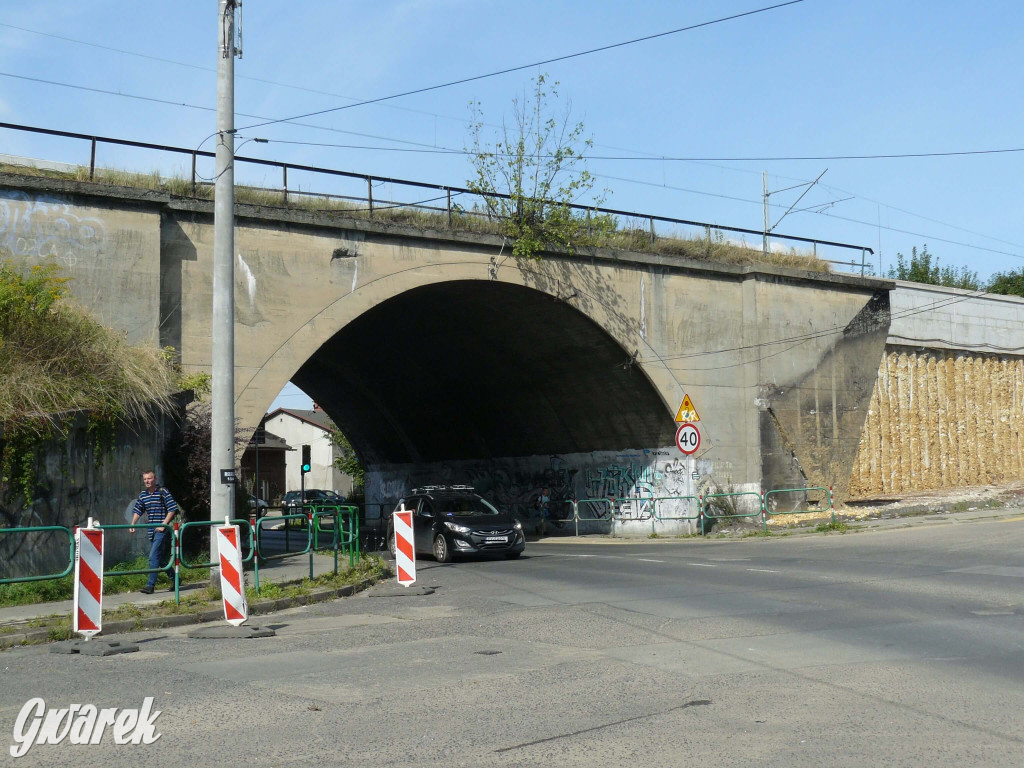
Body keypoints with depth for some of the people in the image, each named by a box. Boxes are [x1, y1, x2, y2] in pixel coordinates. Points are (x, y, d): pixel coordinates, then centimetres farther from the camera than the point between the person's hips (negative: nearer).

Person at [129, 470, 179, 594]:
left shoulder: (163, 492, -6)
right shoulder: (142, 495, 11)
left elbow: (172, 509, -8)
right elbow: (137, 511, 18)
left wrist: (163, 525, -14)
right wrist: (133, 524, 3)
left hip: (162, 530, -7)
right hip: (151, 531, 7)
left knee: (153, 557, -15)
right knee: (161, 559, 13)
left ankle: (151, 585, -16)